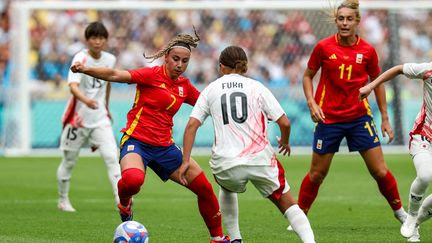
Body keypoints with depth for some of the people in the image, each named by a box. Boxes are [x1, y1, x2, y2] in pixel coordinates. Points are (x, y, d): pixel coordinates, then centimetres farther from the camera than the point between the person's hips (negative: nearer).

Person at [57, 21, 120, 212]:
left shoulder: (110, 59, 1)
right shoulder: (81, 59, -16)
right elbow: (73, 85, -31)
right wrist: (86, 100, -50)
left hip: (100, 118, 3)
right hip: (78, 117, -3)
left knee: (112, 157, -13)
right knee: (69, 162, 10)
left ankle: (120, 198, -18)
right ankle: (63, 200, 29)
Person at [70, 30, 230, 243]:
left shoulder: (184, 86, 10)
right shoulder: (152, 75, -9)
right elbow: (115, 75, -21)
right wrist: (86, 70, -34)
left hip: (164, 147, 6)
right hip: (137, 141, -6)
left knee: (205, 189, 3)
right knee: (133, 179, -38)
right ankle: (125, 203, -1)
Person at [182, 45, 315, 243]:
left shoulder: (211, 90, 12)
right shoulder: (257, 87, 9)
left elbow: (192, 125, 2)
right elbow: (284, 123, 5)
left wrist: (186, 161, 4)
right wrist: (285, 142, 26)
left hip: (225, 164, 1)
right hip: (260, 159, -1)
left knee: (227, 188, 36)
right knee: (288, 204, 11)